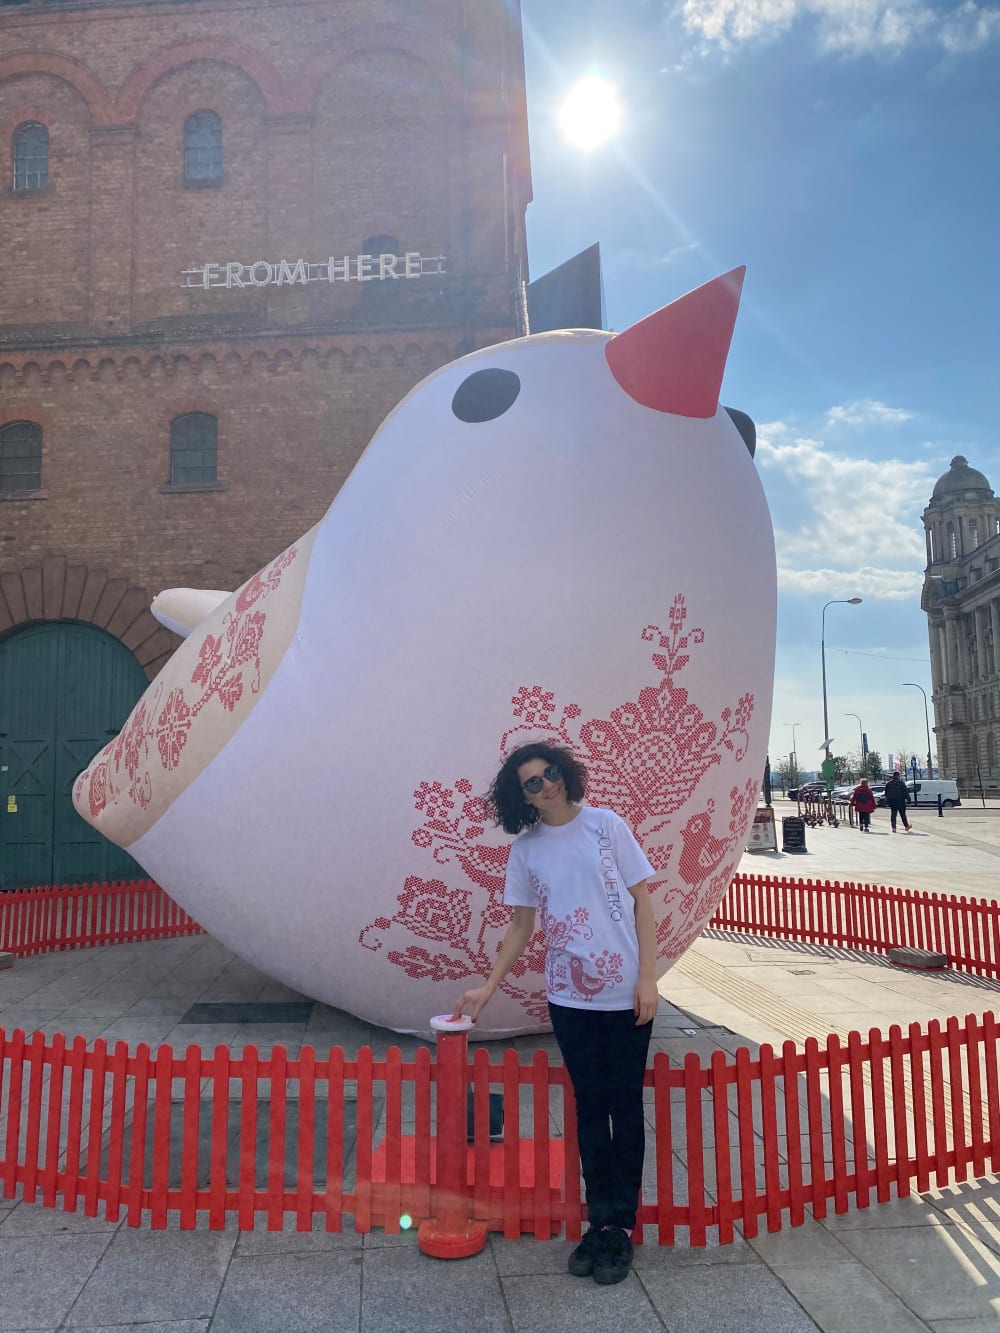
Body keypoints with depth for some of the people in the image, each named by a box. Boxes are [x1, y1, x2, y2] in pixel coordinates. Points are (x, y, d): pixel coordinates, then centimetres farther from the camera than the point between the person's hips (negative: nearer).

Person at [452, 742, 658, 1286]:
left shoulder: (606, 825, -5)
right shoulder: (525, 849, 1)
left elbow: (641, 902, -3)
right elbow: (521, 927, 8)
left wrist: (648, 976, -8)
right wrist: (488, 986, 3)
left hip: (625, 993, -2)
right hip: (570, 997, 2)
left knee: (625, 1106, 6)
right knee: (590, 1108, 10)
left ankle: (621, 1226, 19)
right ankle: (601, 1221, 23)